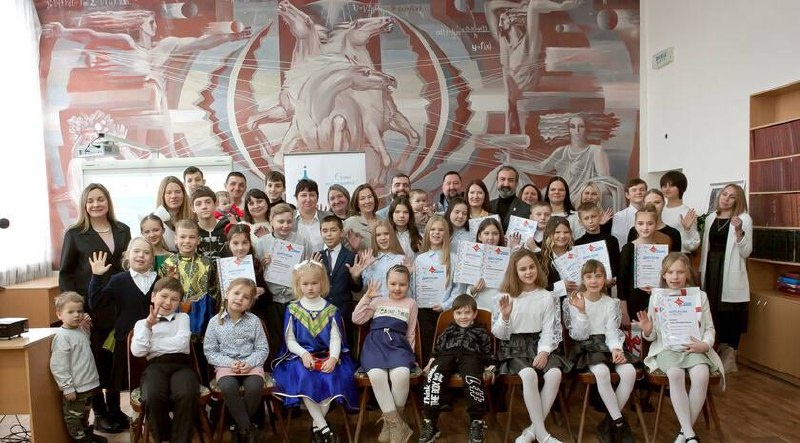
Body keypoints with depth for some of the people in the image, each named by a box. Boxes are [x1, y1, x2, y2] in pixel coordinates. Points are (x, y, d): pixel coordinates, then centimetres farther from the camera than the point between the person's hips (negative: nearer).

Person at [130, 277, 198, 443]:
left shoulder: (182, 318, 21)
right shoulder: (142, 323, 21)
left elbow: (181, 343, 2)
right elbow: (137, 352, 4)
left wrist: (152, 345, 5)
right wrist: (148, 326, -5)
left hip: (181, 364, 0)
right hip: (155, 366, 0)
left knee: (187, 395, -36)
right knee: (153, 397, -35)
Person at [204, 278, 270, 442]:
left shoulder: (254, 321, 2)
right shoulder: (215, 321, 1)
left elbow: (262, 349, 1)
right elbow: (210, 351, 0)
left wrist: (250, 363, -17)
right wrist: (229, 363, -14)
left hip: (251, 364, 0)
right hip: (226, 365, 0)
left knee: (255, 387, -30)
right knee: (228, 387, -33)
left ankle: (240, 427, -2)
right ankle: (248, 428, -14)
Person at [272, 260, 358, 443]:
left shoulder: (331, 310, 6)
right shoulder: (292, 310, 4)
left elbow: (335, 339, 0)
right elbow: (290, 340, 3)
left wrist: (333, 358, -19)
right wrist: (304, 354, -16)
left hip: (327, 356, 1)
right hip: (300, 356, -1)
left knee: (332, 377, -29)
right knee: (303, 378, -32)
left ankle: (316, 425, -11)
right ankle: (323, 426, -23)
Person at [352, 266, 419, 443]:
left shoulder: (411, 304, 20)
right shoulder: (378, 301, 21)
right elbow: (357, 319, 13)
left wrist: (408, 354, 14)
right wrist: (367, 296, 8)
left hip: (398, 343, 0)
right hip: (375, 342, 0)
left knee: (401, 374, -35)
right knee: (376, 375, -34)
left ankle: (390, 421, -12)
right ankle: (397, 425, -23)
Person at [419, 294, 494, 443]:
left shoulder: (481, 332, 26)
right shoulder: (448, 331, 32)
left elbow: (488, 352, 19)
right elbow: (437, 348, 28)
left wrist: (490, 366, 3)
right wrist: (431, 362, 13)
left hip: (470, 355, -2)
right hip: (447, 355, 2)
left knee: (472, 380, -38)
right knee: (433, 376, -31)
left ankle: (477, 422, -25)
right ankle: (430, 422, -27)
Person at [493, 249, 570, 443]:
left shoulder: (548, 297, 6)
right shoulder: (506, 296, 2)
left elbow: (549, 330, 2)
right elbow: (499, 334, 2)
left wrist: (544, 352, -16)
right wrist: (505, 316, -18)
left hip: (539, 345, 2)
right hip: (514, 348, -2)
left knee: (555, 373, -28)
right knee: (529, 374, -33)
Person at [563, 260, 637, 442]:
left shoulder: (611, 303, 8)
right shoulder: (573, 302, -2)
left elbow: (612, 331, 0)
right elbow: (579, 336, -6)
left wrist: (616, 349, -21)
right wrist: (581, 311, -19)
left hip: (607, 345, 4)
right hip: (586, 347, -3)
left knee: (629, 372, -24)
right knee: (602, 371, -34)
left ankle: (609, 423, -9)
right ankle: (619, 422, -18)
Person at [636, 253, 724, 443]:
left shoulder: (700, 296, 8)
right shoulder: (657, 297, 5)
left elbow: (709, 328, 12)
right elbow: (652, 336, 8)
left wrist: (705, 344, -8)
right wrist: (647, 330, -16)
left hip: (693, 347, 1)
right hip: (667, 348, -1)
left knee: (701, 374, -30)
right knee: (675, 374, -33)